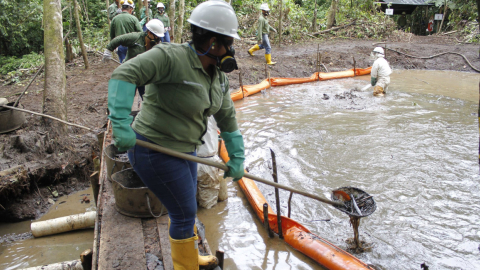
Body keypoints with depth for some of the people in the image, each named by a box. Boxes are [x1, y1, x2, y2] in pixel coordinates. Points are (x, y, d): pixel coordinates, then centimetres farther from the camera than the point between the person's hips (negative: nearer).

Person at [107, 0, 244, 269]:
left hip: (183, 149, 9)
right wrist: (122, 124, -38)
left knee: (185, 208, 24)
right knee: (185, 213, 1)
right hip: (155, 152, -9)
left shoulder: (218, 76, 3)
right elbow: (124, 75, -32)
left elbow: (227, 118, 9)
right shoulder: (171, 56, -23)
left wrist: (237, 158, 10)